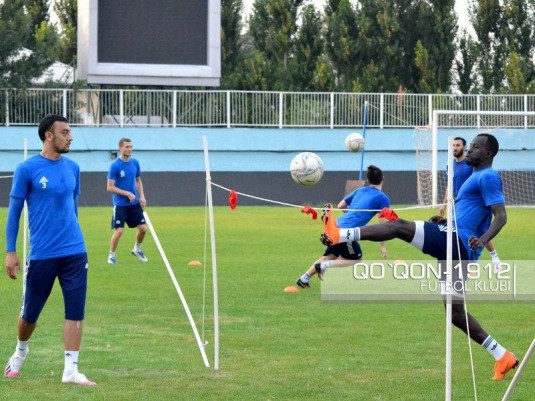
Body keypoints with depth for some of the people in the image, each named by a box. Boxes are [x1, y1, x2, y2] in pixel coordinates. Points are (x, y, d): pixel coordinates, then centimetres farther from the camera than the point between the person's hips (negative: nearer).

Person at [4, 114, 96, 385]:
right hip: (41, 254, -3)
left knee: (75, 311, -4)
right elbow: (14, 211, -2)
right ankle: (20, 351, 37)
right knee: (30, 313, 10)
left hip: (75, 252, 3)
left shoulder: (72, 168, 7)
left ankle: (71, 370, -2)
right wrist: (10, 252, -5)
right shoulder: (27, 169, -6)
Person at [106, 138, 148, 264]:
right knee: (119, 231, -11)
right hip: (120, 205, -5)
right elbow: (110, 187, -14)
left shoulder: (135, 163, 3)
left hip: (134, 203, 5)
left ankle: (137, 249, 30)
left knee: (143, 228, 4)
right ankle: (111, 255, 9)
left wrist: (142, 196, 3)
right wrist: (127, 193, -18)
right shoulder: (115, 166, -14)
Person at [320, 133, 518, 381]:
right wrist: (445, 220, 27)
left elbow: (501, 217, -16)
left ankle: (340, 235, -24)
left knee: (400, 226, -14)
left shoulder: (488, 177, -5)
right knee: (455, 311, 8)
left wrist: (482, 240, -33)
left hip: (457, 240, -10)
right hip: (455, 246, 10)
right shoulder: (478, 177, 26)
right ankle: (502, 357, 7)